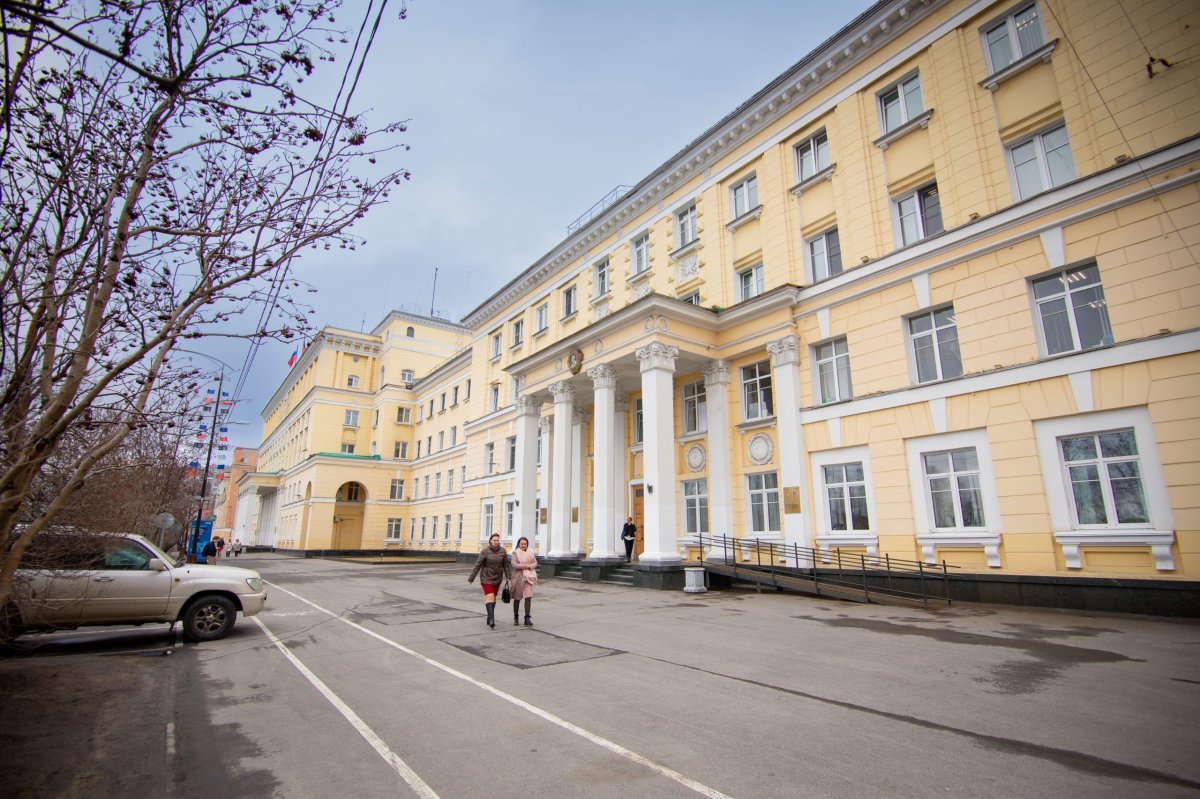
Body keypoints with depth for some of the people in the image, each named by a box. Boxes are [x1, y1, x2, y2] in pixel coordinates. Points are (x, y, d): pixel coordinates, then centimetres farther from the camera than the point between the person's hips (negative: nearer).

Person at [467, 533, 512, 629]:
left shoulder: (502, 551, -4)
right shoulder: (485, 551, -14)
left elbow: (506, 564, 1)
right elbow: (478, 565, -10)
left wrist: (508, 577, -3)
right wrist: (471, 578, -6)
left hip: (497, 578, 4)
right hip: (486, 578, -4)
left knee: (493, 598, 12)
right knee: (489, 597, -15)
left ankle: (489, 619, 25)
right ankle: (491, 620, -20)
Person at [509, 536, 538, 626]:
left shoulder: (530, 553, 7)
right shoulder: (515, 553, -3)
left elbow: (535, 563, 6)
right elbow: (514, 565, -12)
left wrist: (530, 566, -14)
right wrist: (525, 566, -18)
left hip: (528, 576, 2)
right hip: (518, 576, -1)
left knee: (528, 597, -9)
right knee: (517, 598, 9)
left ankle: (527, 618, -3)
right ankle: (516, 617, 27)